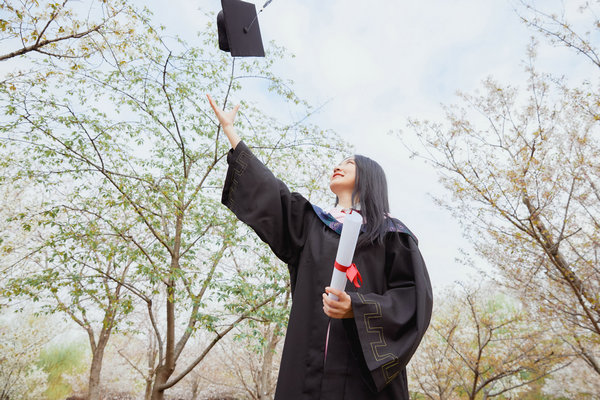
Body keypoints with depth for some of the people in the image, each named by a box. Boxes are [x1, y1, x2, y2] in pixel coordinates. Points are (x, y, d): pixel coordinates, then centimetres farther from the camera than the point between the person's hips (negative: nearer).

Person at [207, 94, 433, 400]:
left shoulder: (392, 234, 6)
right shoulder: (312, 223, 16)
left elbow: (414, 298, -3)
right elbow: (267, 191, 16)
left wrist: (357, 307, -20)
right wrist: (229, 129, 20)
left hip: (366, 370, -2)